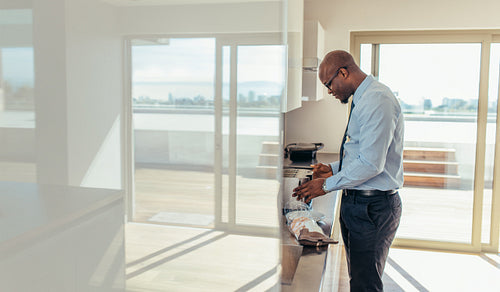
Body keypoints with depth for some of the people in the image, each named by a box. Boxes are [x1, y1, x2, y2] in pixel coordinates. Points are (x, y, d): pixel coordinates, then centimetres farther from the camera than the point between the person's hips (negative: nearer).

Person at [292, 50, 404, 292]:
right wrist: (333, 169, 11)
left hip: (372, 208, -10)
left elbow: (371, 163, -24)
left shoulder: (378, 101, -18)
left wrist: (328, 185, -15)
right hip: (356, 203, 10)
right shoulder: (363, 100, 15)